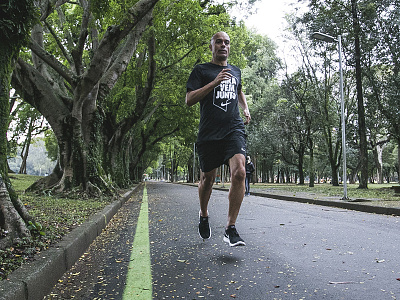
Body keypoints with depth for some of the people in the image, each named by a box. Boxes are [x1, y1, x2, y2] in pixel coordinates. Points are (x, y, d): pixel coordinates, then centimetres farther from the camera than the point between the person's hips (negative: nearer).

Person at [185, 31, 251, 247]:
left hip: (234, 129, 2)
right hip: (209, 132, -2)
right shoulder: (201, 70, 8)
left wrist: (245, 108, 21)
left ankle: (230, 229, -11)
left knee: (239, 172, -19)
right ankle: (204, 215, 37)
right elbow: (189, 100, -4)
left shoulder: (235, 71, 21)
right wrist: (215, 82, -13)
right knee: (208, 178, 7)